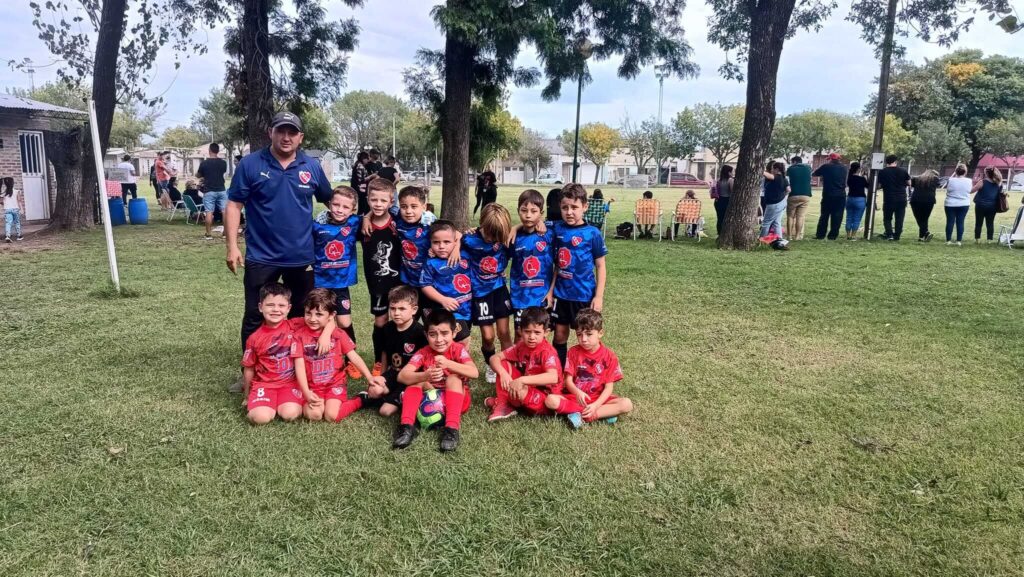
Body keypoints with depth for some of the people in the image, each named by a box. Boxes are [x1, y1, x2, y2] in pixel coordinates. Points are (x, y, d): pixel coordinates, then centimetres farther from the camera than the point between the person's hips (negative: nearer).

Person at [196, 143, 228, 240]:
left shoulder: (204, 163, -7)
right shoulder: (223, 163, -1)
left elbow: (197, 175, 6)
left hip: (209, 191, -2)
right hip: (221, 190, 2)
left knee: (209, 212, 0)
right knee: (224, 211, 4)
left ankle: (208, 234, 1)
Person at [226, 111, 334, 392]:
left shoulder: (312, 166, 2)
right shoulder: (251, 164, -6)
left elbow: (329, 200, 15)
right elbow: (234, 205, -5)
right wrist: (232, 246, -11)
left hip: (302, 257, 3)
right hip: (261, 257, -2)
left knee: (302, 317, 14)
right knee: (255, 318, 6)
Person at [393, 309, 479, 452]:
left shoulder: (458, 349, -13)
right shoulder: (423, 353, -10)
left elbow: (474, 373, -31)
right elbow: (402, 376, -24)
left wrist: (448, 363, -43)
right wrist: (425, 376, -44)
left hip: (455, 401, -2)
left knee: (454, 378, -30)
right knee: (416, 379, -21)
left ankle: (451, 429, -38)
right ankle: (406, 427, -29)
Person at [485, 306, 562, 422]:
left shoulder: (547, 352, -23)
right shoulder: (521, 346, -3)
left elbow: (553, 378, -40)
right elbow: (494, 358, -4)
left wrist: (522, 380, -45)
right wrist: (503, 373, -26)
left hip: (546, 399, -7)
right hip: (527, 388, 7)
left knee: (519, 392, -36)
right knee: (503, 364, -5)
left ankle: (501, 401, -2)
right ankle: (502, 405, -7)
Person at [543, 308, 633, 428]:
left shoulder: (609, 356, -5)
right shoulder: (574, 352, -1)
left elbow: (609, 387, -8)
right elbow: (568, 380, -5)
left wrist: (595, 405, -24)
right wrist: (577, 392, -28)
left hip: (598, 399, 0)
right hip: (574, 397, 0)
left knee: (627, 404, -25)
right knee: (550, 400, -29)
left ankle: (583, 416, -27)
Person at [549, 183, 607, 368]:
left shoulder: (592, 233, -11)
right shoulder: (557, 229, 0)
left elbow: (600, 266, -4)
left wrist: (599, 296, -9)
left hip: (584, 296, -3)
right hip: (561, 294, 4)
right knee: (560, 336, 12)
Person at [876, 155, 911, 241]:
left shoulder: (882, 172, -4)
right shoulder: (903, 171, 1)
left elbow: (879, 186, -1)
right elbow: (909, 183, 6)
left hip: (888, 199, -1)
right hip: (901, 199, 1)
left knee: (887, 218, 10)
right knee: (899, 219, 8)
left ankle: (889, 234, -5)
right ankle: (897, 235, 8)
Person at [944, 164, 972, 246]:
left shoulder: (951, 180, -13)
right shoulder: (969, 181, -6)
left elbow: (947, 186, 10)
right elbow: (970, 190, 11)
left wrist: (954, 174, 11)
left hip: (950, 205, -1)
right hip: (964, 205, 1)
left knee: (950, 222, 4)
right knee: (960, 222, 5)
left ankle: (948, 240, 6)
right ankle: (959, 241, 5)